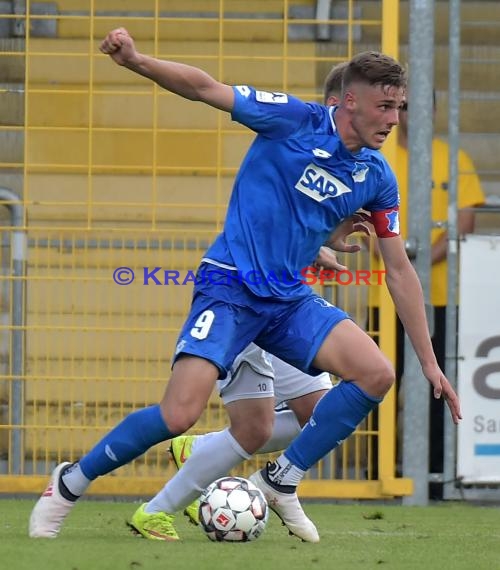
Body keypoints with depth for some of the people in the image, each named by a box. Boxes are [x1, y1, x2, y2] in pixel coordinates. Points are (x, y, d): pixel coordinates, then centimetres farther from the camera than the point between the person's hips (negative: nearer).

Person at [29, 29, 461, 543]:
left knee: (376, 373, -17)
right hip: (230, 287, -5)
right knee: (179, 415, -21)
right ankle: (70, 483, 2)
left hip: (290, 299, 5)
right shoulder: (294, 120, -9)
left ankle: (281, 482, 0)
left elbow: (399, 273, 11)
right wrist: (137, 61, -29)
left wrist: (429, 363, 11)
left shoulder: (378, 178, 5)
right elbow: (205, 89, -12)